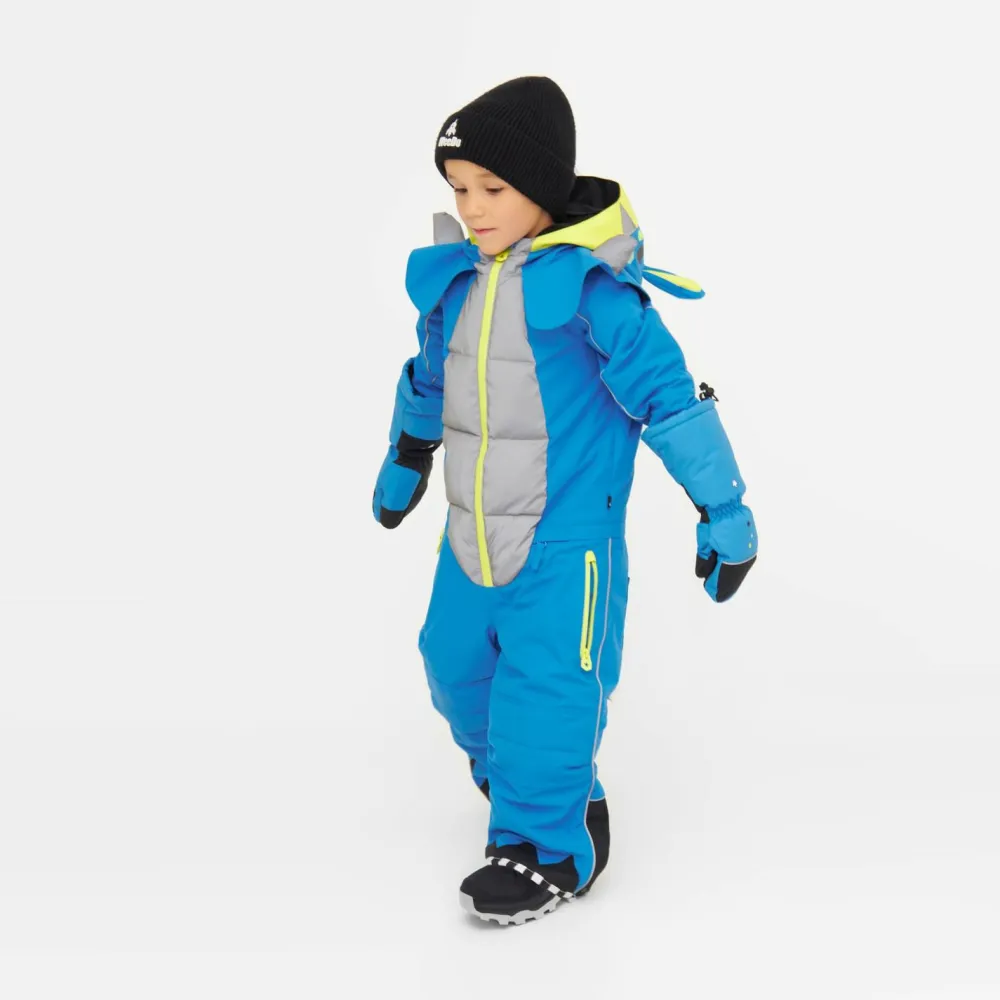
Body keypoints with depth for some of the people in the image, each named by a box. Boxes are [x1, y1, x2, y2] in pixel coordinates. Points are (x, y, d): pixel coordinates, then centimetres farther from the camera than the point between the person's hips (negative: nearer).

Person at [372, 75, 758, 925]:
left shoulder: (591, 290, -20)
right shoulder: (455, 280, 0)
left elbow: (669, 395, -16)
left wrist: (724, 511, -13)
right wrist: (406, 458, 33)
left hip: (566, 535, -7)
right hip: (474, 534, 7)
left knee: (546, 690, -6)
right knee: (459, 667, 18)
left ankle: (549, 848, 14)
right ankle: (524, 782, 43)